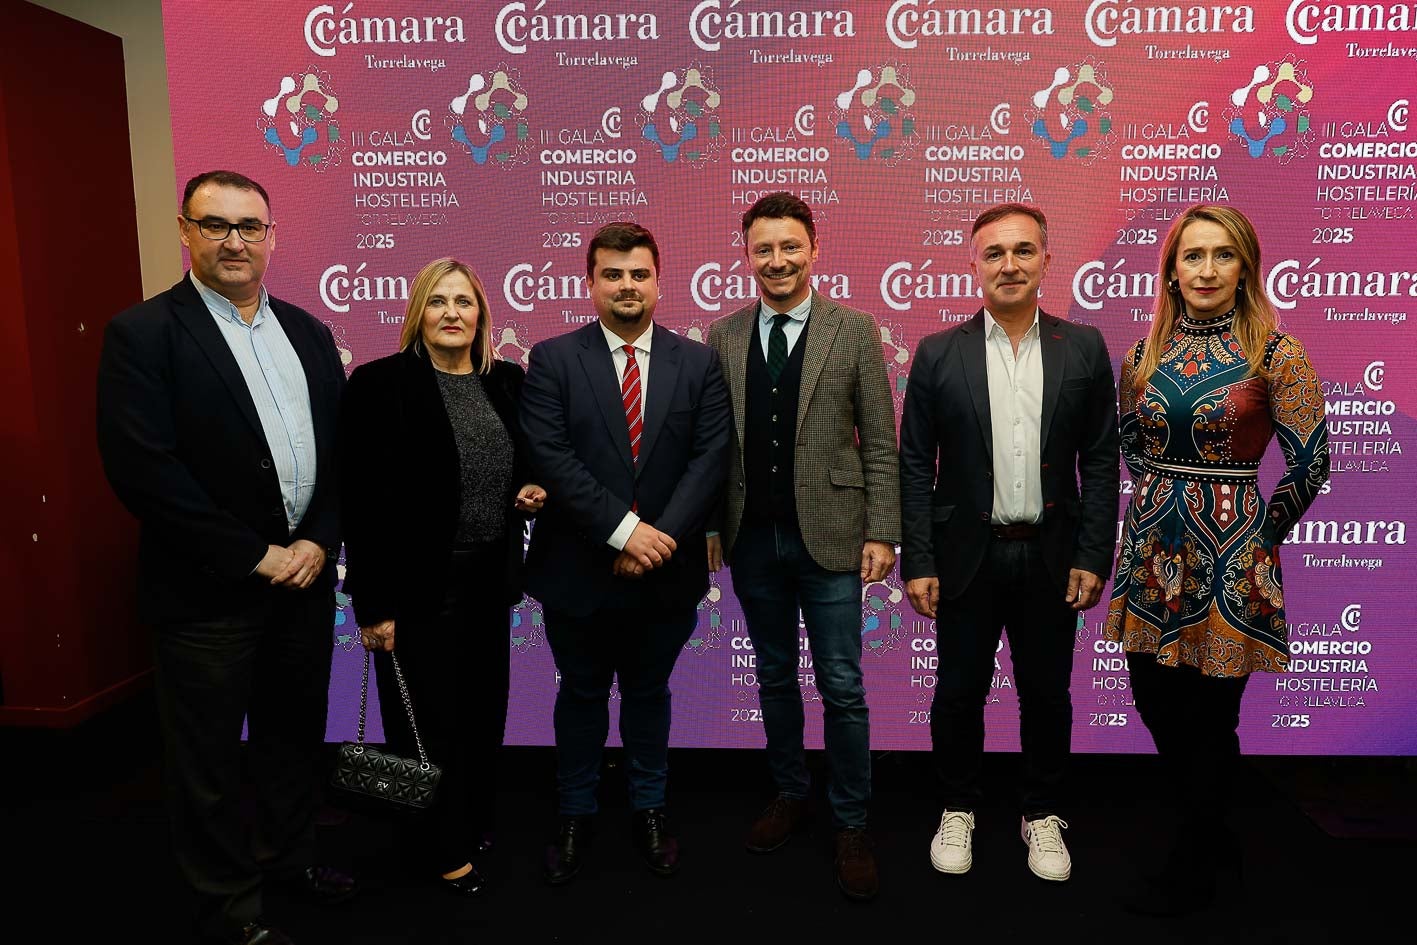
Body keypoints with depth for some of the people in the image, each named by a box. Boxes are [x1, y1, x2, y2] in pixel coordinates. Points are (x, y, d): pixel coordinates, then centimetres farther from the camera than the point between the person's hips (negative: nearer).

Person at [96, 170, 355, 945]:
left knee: (295, 732, 20)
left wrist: (319, 541, -6)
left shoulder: (307, 331, 7)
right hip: (208, 590, -5)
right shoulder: (142, 334, -10)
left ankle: (288, 854, 43)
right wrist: (254, 557, -17)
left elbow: (342, 446, 7)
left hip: (305, 572, 5)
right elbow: (143, 470, -18)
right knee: (208, 757, 11)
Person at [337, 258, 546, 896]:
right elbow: (363, 499, -13)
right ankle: (443, 848, 29)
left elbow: (525, 463, 20)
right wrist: (375, 604, -15)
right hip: (420, 584, -5)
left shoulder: (507, 382, 5)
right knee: (428, 717, 9)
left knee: (484, 708, 16)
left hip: (489, 579, 5)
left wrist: (532, 492, -3)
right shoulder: (380, 384, -11)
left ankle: (474, 820, 39)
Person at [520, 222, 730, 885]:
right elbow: (551, 457, -14)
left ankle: (648, 809, 37)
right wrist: (623, 529, -21)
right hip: (578, 571, -1)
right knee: (581, 694, 16)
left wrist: (662, 536, -17)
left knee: (649, 692, 18)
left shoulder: (697, 363, 2)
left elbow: (710, 457, -6)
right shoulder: (552, 359, -4)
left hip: (666, 571, 1)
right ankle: (575, 816, 34)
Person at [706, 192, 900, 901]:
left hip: (828, 538, -2)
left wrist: (882, 532, -7)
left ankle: (851, 824, 22)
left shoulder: (855, 332, -2)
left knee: (841, 686, 5)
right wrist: (709, 527, 4)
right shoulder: (722, 337, 5)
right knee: (774, 678, 16)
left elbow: (881, 444, -2)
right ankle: (790, 795, 36)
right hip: (752, 542, 3)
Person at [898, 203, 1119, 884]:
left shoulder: (1084, 349, 1)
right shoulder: (938, 355, -2)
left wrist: (1094, 558, -4)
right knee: (958, 692, 11)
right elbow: (916, 466, -2)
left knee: (1047, 694, 13)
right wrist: (917, 563, -6)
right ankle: (958, 809, 32)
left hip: (1051, 555, 1)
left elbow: (1100, 461, 2)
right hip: (967, 554, -1)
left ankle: (1042, 814, 34)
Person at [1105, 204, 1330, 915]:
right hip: (1153, 549, 5)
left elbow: (1310, 462, -5)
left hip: (1230, 557, -5)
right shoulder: (1145, 354, 5)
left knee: (1207, 719, 5)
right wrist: (1168, 500, 13)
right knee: (1154, 703, 13)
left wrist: (1257, 532, 2)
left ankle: (1195, 869, 27)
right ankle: (1214, 838, 37)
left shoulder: (1274, 352, -8)